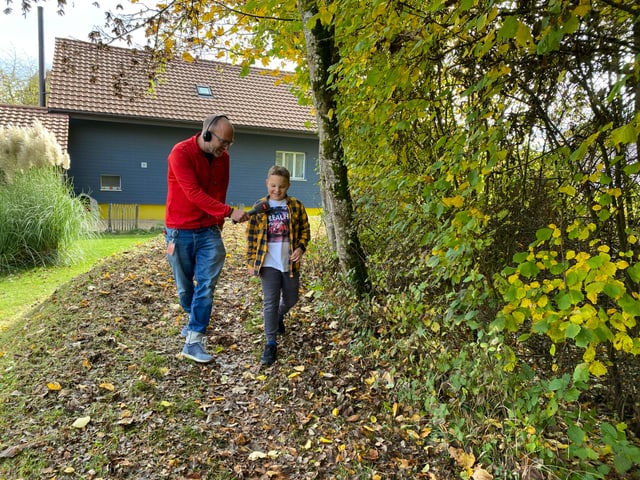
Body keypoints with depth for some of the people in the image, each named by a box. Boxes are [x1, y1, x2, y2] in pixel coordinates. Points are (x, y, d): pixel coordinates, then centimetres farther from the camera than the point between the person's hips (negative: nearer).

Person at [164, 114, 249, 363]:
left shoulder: (222, 158, 3)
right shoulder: (181, 152, -15)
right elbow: (194, 193, -24)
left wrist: (218, 224, 10)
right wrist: (230, 212, -29)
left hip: (208, 231, 4)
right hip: (180, 231, -3)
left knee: (206, 284, -6)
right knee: (185, 286, 11)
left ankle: (193, 341, 1)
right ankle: (195, 320, 39)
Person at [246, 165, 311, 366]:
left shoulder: (296, 206, 0)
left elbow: (305, 229, 7)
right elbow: (251, 235, 2)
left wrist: (301, 247, -10)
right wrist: (251, 261, 0)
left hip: (290, 263, 2)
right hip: (268, 263, -2)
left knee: (291, 299, 16)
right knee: (270, 302, -2)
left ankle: (279, 316, 50)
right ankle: (271, 342, 8)